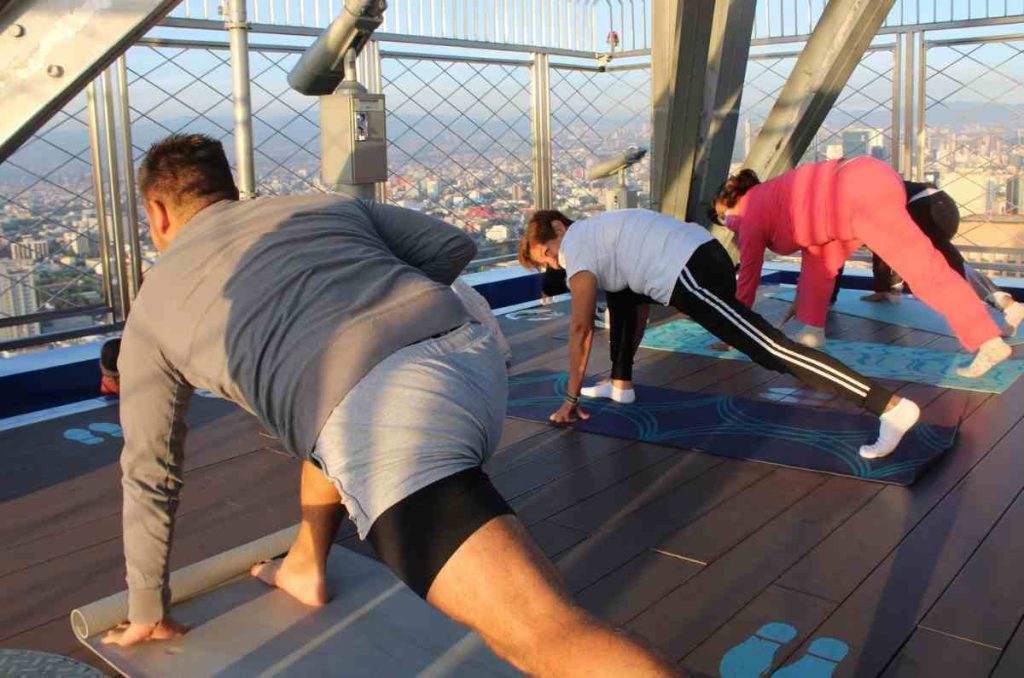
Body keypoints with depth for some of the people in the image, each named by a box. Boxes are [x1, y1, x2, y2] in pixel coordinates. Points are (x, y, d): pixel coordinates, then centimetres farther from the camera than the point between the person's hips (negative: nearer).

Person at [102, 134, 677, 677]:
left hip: (390, 420, -7)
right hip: (475, 355, 7)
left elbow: (151, 474, 30)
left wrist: (148, 613, 44)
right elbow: (455, 247, 24)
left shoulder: (153, 309, 25)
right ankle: (304, 569, 50)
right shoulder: (322, 205, 30)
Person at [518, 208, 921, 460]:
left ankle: (891, 407, -25)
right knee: (620, 293, 30)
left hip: (690, 274, -11)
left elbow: (581, 328, -2)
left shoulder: (575, 247, 3)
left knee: (770, 350, -18)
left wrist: (572, 399, 3)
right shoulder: (594, 232, 31)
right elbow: (636, 302, 37)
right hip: (701, 253, 11)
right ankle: (620, 386, 33)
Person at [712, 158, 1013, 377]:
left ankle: (990, 343, -18)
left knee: (922, 269, -14)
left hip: (862, 195, -10)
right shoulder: (770, 199, 30)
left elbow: (748, 276, 9)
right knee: (819, 256, 25)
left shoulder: (752, 213, 7)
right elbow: (813, 246, 38)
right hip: (868, 182, 10)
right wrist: (801, 301, 45)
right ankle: (811, 331, 25)